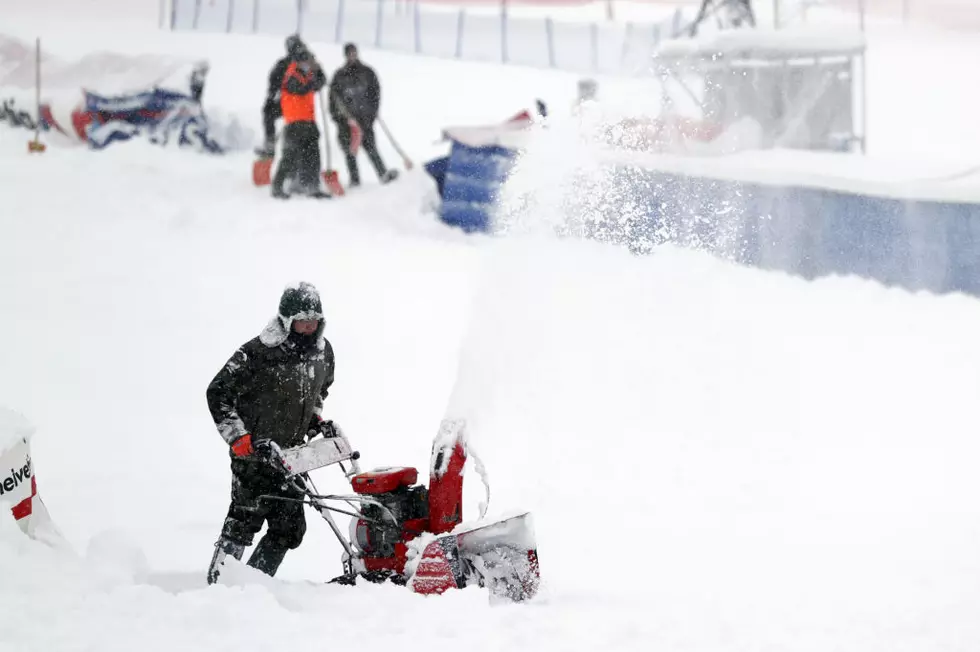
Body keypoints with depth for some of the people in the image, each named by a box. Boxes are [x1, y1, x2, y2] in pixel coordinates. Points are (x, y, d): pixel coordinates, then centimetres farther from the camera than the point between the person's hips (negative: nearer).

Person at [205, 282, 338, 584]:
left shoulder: (323, 351, 4)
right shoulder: (257, 353, -18)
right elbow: (218, 394, -12)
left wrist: (316, 421, 10)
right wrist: (241, 440, -17)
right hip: (253, 453, -7)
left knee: (290, 529, 6)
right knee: (245, 520, -12)